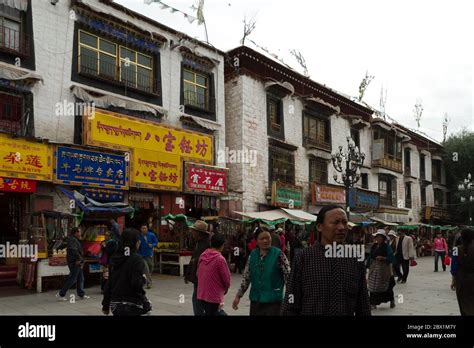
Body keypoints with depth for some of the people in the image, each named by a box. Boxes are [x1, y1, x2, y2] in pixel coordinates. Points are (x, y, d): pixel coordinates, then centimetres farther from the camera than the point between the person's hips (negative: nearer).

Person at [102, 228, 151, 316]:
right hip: (133, 305, -7)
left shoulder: (115, 258, 6)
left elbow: (108, 283, 8)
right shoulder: (137, 259, -13)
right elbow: (137, 284, -20)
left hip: (115, 304, 7)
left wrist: (106, 305, 14)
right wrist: (144, 278, 0)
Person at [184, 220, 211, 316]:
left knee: (197, 300, -4)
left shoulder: (206, 244, -20)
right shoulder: (199, 243, 12)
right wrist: (187, 275, 20)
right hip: (198, 279, 10)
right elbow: (193, 260, 17)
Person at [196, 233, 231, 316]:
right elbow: (226, 279, -11)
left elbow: (198, 273, 11)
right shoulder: (220, 259, -17)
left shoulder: (202, 256, 1)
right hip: (214, 296, -6)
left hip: (201, 294, 6)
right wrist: (225, 289, 9)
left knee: (207, 312, 21)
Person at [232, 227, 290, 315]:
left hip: (272, 300, -4)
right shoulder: (252, 255, 3)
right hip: (255, 299, 4)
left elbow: (288, 275, -9)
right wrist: (238, 296, 5)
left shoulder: (278, 254, -9)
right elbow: (246, 277, 8)